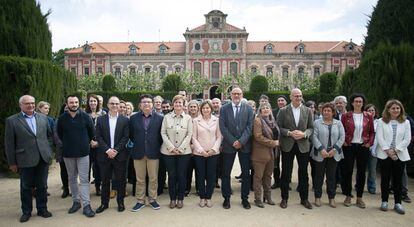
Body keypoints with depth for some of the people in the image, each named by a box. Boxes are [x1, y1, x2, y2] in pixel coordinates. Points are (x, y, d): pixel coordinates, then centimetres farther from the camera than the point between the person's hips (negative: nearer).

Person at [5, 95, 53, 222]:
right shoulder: (12, 120, -3)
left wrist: (47, 149, 12)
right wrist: (12, 162, -3)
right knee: (26, 187, 11)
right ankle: (26, 212, 27)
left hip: (43, 158, 3)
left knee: (42, 186, 12)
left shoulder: (43, 117, 6)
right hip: (25, 160, -2)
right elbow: (9, 143, -3)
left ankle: (42, 209, 27)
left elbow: (49, 134, 17)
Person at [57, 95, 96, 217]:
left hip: (83, 152, -2)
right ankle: (76, 201, 25)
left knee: (84, 179, -3)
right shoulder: (62, 118, -1)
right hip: (68, 153, 2)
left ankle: (86, 205, -1)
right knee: (72, 178, 12)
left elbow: (92, 131, 5)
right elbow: (59, 134, 14)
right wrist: (67, 144, 14)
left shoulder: (85, 116, -6)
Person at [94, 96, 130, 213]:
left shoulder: (125, 120, 2)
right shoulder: (100, 119, 5)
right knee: (105, 180, 10)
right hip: (104, 154, 1)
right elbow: (98, 137, -1)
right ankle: (104, 203, 24)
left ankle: (120, 202, 21)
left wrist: (116, 150, -13)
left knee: (120, 180, 7)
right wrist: (107, 150, -12)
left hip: (120, 155, -1)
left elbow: (125, 137, -4)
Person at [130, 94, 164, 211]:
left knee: (153, 178, 7)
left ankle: (152, 199, 22)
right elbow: (131, 134, 11)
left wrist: (157, 146, 1)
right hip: (138, 153, 1)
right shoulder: (134, 118, 3)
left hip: (153, 153, -1)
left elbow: (162, 135, 4)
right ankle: (140, 201, 21)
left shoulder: (159, 118, -1)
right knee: (140, 179, 9)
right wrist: (137, 144, 7)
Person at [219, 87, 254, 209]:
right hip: (229, 144, 0)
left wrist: (241, 141, -14)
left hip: (245, 144, 1)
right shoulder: (224, 108, 3)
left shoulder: (248, 108, 3)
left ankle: (245, 198, 21)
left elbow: (249, 126, -4)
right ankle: (226, 198, 19)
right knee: (226, 173, 5)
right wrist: (232, 141, -12)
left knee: (246, 173, 7)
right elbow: (223, 127, -4)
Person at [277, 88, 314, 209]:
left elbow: (311, 127, 5)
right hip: (287, 146, -1)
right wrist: (289, 133, -17)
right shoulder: (283, 111, 0)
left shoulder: (307, 111, 5)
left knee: (303, 173, 10)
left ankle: (304, 198, 25)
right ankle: (284, 198, 20)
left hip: (303, 145, 2)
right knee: (286, 173, 7)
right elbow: (279, 127, -2)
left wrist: (304, 134, -14)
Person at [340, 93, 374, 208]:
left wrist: (370, 143, -4)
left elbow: (372, 132, 8)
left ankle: (359, 197, 18)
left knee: (361, 172, 6)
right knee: (348, 171, 2)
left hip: (363, 147, 2)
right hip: (349, 147, -2)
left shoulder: (368, 116, 5)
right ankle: (348, 196, 15)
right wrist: (343, 142, -8)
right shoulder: (345, 116, 0)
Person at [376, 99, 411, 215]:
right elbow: (379, 138, -5)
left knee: (398, 179, 5)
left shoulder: (406, 122, 7)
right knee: (385, 179, 4)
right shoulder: (381, 121, 2)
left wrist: (395, 150, -10)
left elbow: (407, 139, 0)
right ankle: (384, 201, 15)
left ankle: (398, 203, 14)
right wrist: (388, 151, -12)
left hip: (400, 155, 1)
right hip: (384, 154, -1)